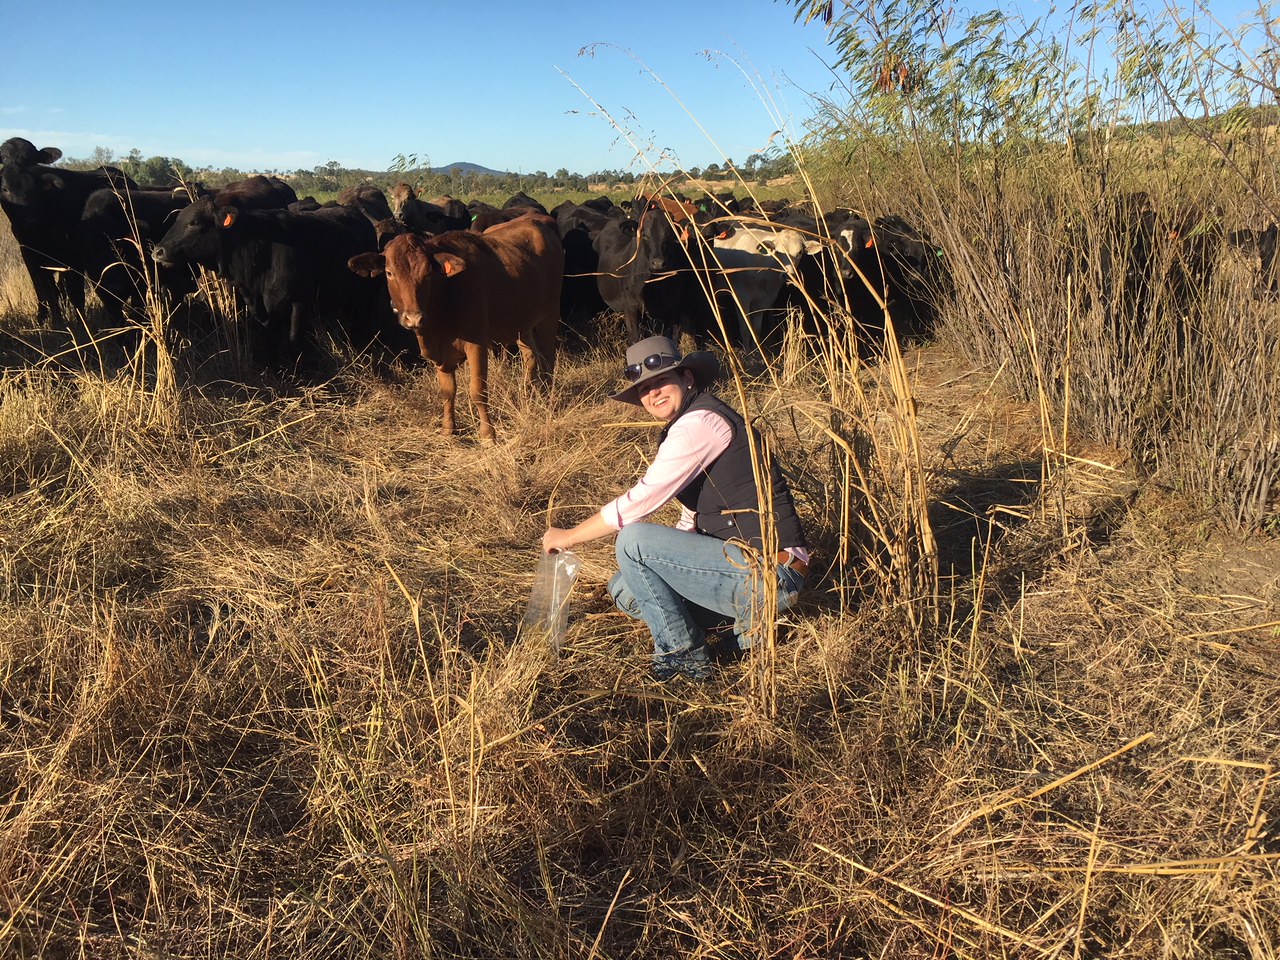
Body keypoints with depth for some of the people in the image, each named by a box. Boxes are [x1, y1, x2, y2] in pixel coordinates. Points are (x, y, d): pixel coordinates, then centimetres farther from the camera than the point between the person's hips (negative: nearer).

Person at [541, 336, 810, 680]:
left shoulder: (700, 422, -15)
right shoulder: (684, 430, 17)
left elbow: (639, 502, -18)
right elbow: (692, 522, 23)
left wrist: (567, 536, -6)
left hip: (769, 573, -10)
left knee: (633, 541, -16)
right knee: (625, 588, 9)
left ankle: (683, 653, -2)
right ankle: (747, 617, 10)